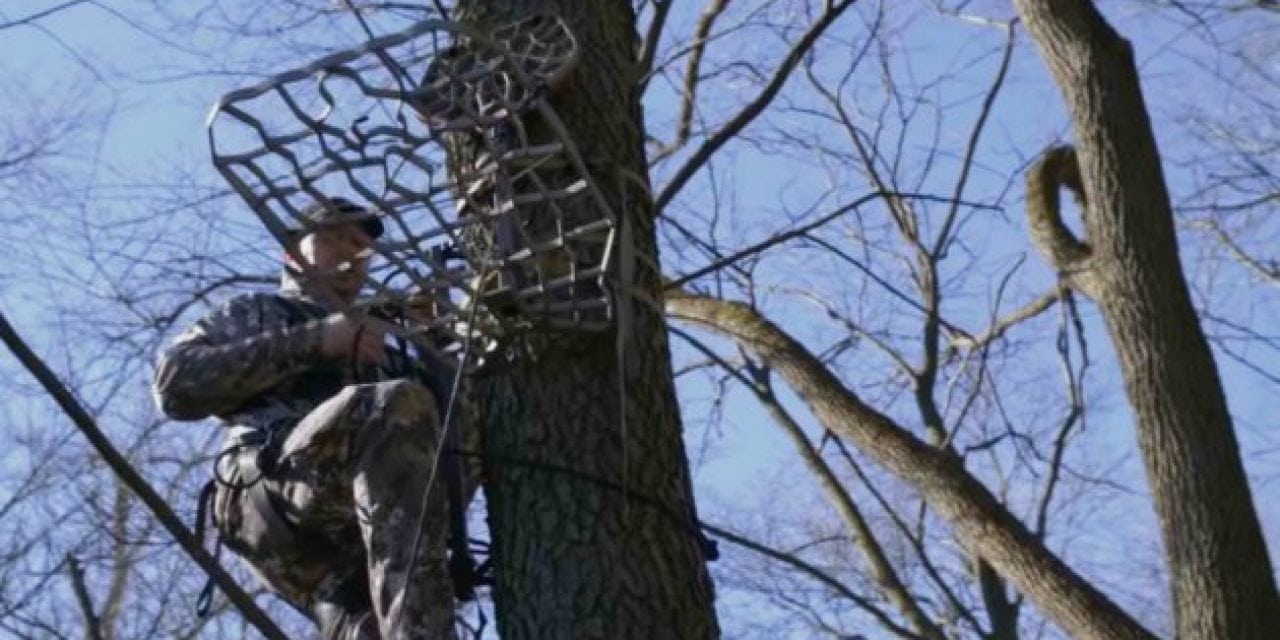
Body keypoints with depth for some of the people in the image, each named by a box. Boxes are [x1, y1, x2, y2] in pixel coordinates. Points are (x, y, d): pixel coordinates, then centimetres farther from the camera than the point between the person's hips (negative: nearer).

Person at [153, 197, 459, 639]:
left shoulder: (383, 346, 43)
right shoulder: (255, 313, 32)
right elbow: (177, 385, 10)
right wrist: (312, 340, 4)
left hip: (359, 541, 4)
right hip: (270, 493, -4)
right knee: (399, 406, -34)